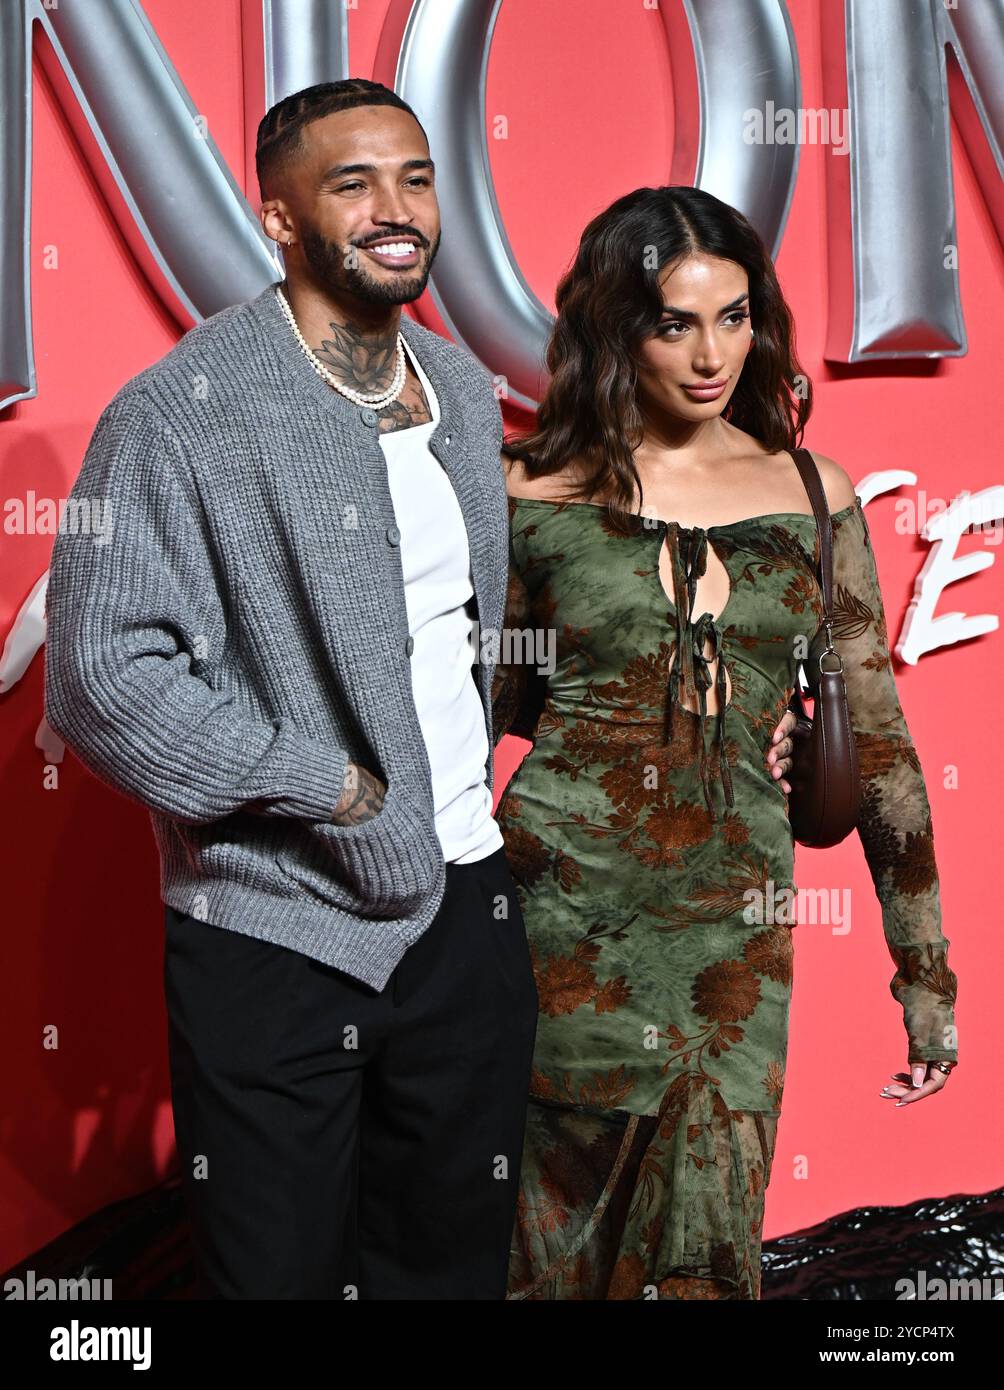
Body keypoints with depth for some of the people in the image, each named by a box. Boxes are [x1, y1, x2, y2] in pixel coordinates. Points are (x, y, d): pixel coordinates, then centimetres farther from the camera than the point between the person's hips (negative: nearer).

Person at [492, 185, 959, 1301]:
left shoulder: (812, 496, 4)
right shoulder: (536, 494, -1)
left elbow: (877, 737, 5)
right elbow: (490, 704, 11)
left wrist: (926, 969, 5)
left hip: (736, 932, 1)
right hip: (564, 917, -1)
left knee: (703, 1239, 5)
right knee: (558, 1236, 10)